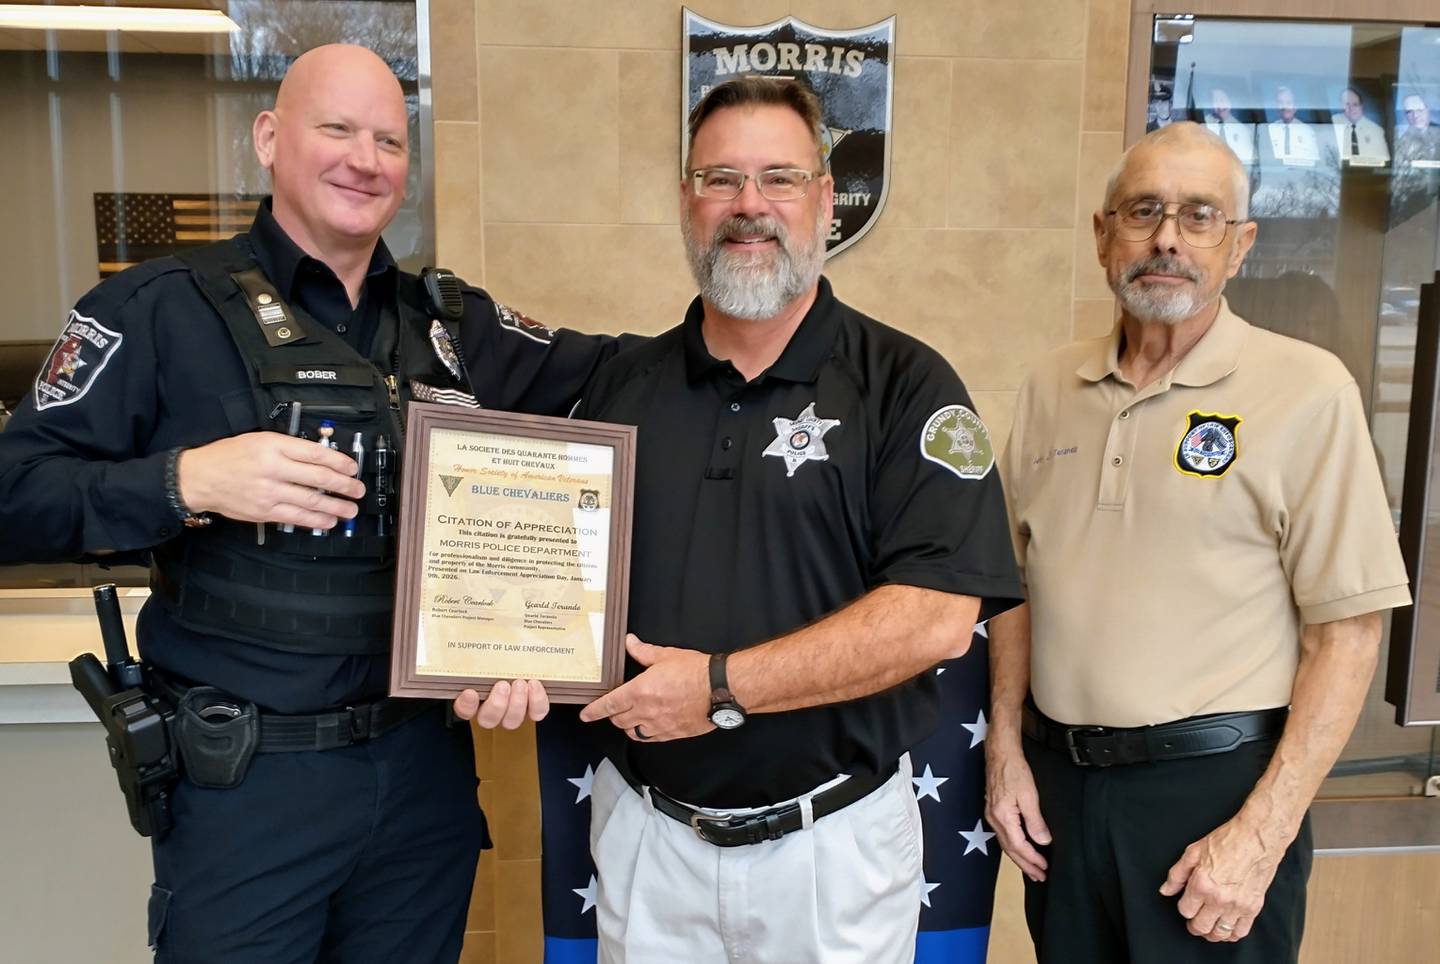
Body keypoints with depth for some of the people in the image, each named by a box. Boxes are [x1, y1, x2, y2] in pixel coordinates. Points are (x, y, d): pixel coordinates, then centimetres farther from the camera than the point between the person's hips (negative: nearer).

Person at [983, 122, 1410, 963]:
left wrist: (1262, 832, -14)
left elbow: (1347, 629, -10)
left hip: (1216, 786, -4)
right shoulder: (1052, 387, 4)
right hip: (1058, 779, 4)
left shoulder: (1307, 389, -10)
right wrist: (1006, 750, 4)